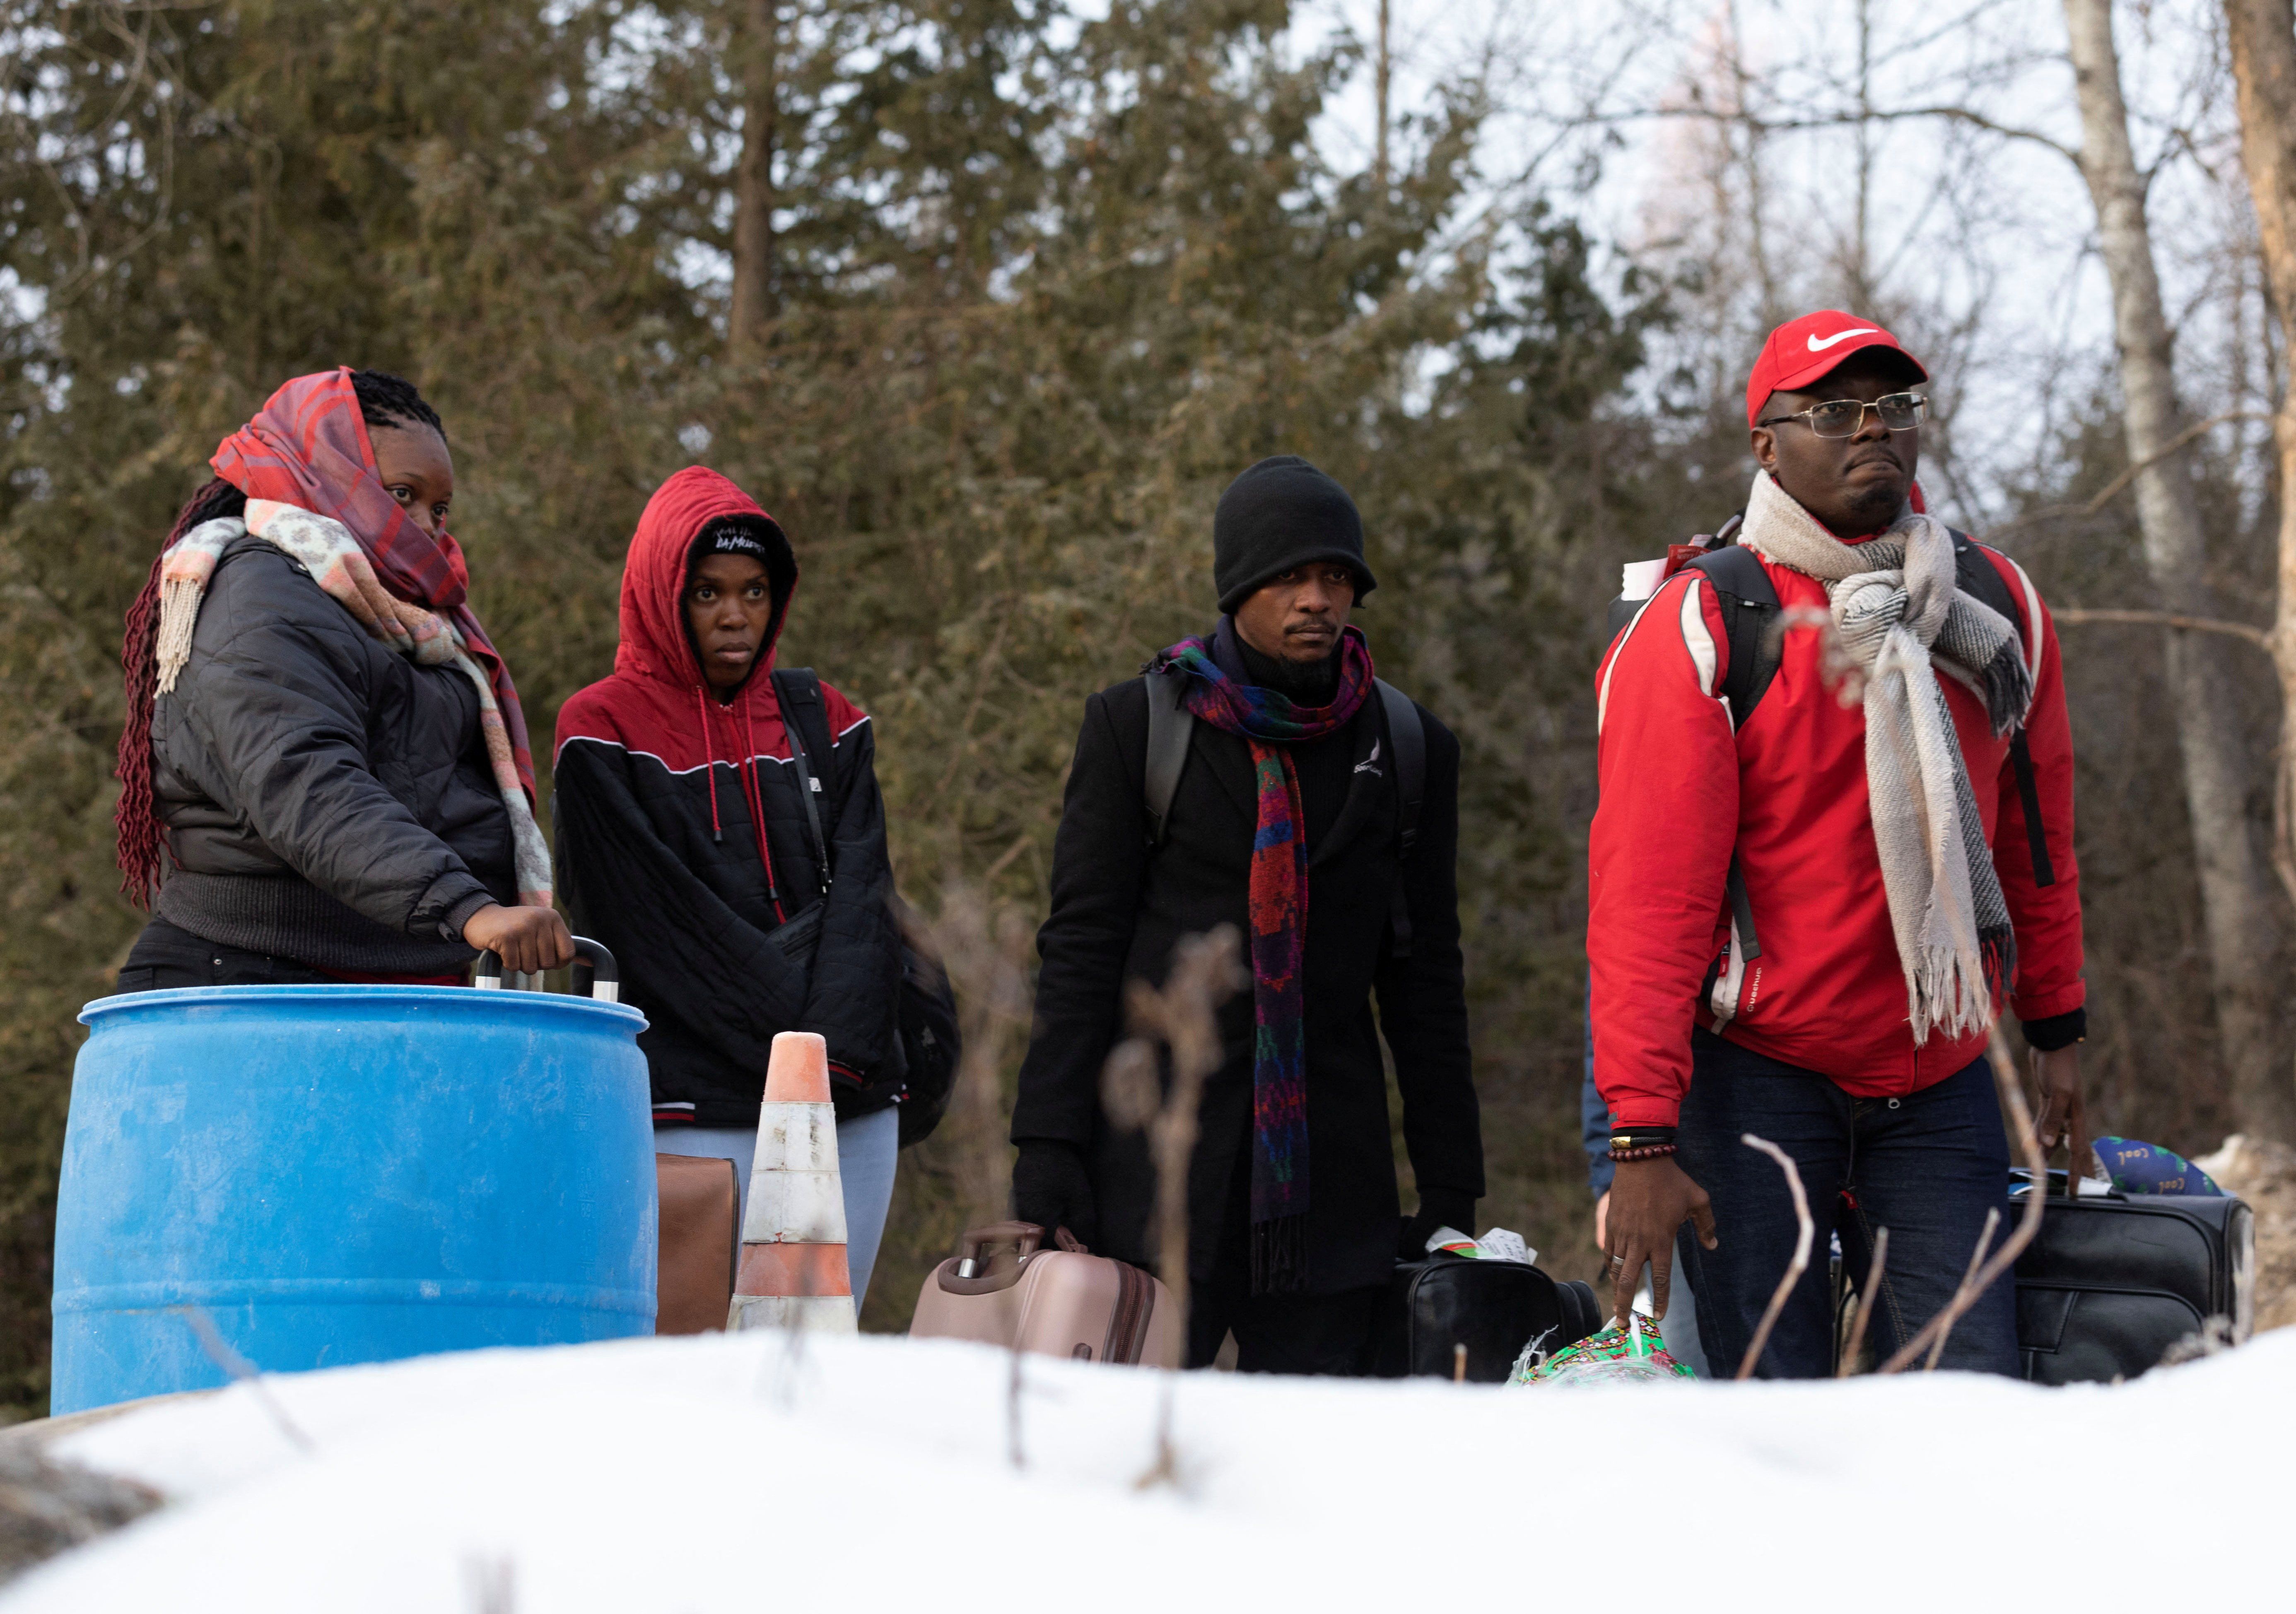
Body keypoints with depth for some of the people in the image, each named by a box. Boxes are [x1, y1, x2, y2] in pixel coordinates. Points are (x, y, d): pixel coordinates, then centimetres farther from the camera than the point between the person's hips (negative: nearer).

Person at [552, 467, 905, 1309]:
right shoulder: (603, 732, 3)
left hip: (851, 1105, 4)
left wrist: (839, 1049, -11)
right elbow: (654, 923, -6)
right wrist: (792, 1046, -11)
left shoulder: (825, 723, 16)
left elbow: (860, 895, 5)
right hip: (696, 1108, -4)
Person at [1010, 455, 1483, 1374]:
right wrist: (1047, 1152, -8)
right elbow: (1080, 947, 1)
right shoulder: (1138, 726, 3)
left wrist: (1449, 1194, 9)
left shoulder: (1408, 748, 10)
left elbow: (1425, 984, 13)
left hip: (1330, 1179, 2)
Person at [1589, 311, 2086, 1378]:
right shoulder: (1700, 630, -8)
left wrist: (2055, 1030, 17)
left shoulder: (1998, 608, 7)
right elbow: (1649, 893, -12)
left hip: (1941, 1080, 4)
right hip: (1753, 1076, -4)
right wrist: (1644, 1133, -17)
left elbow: (2034, 837, 18)